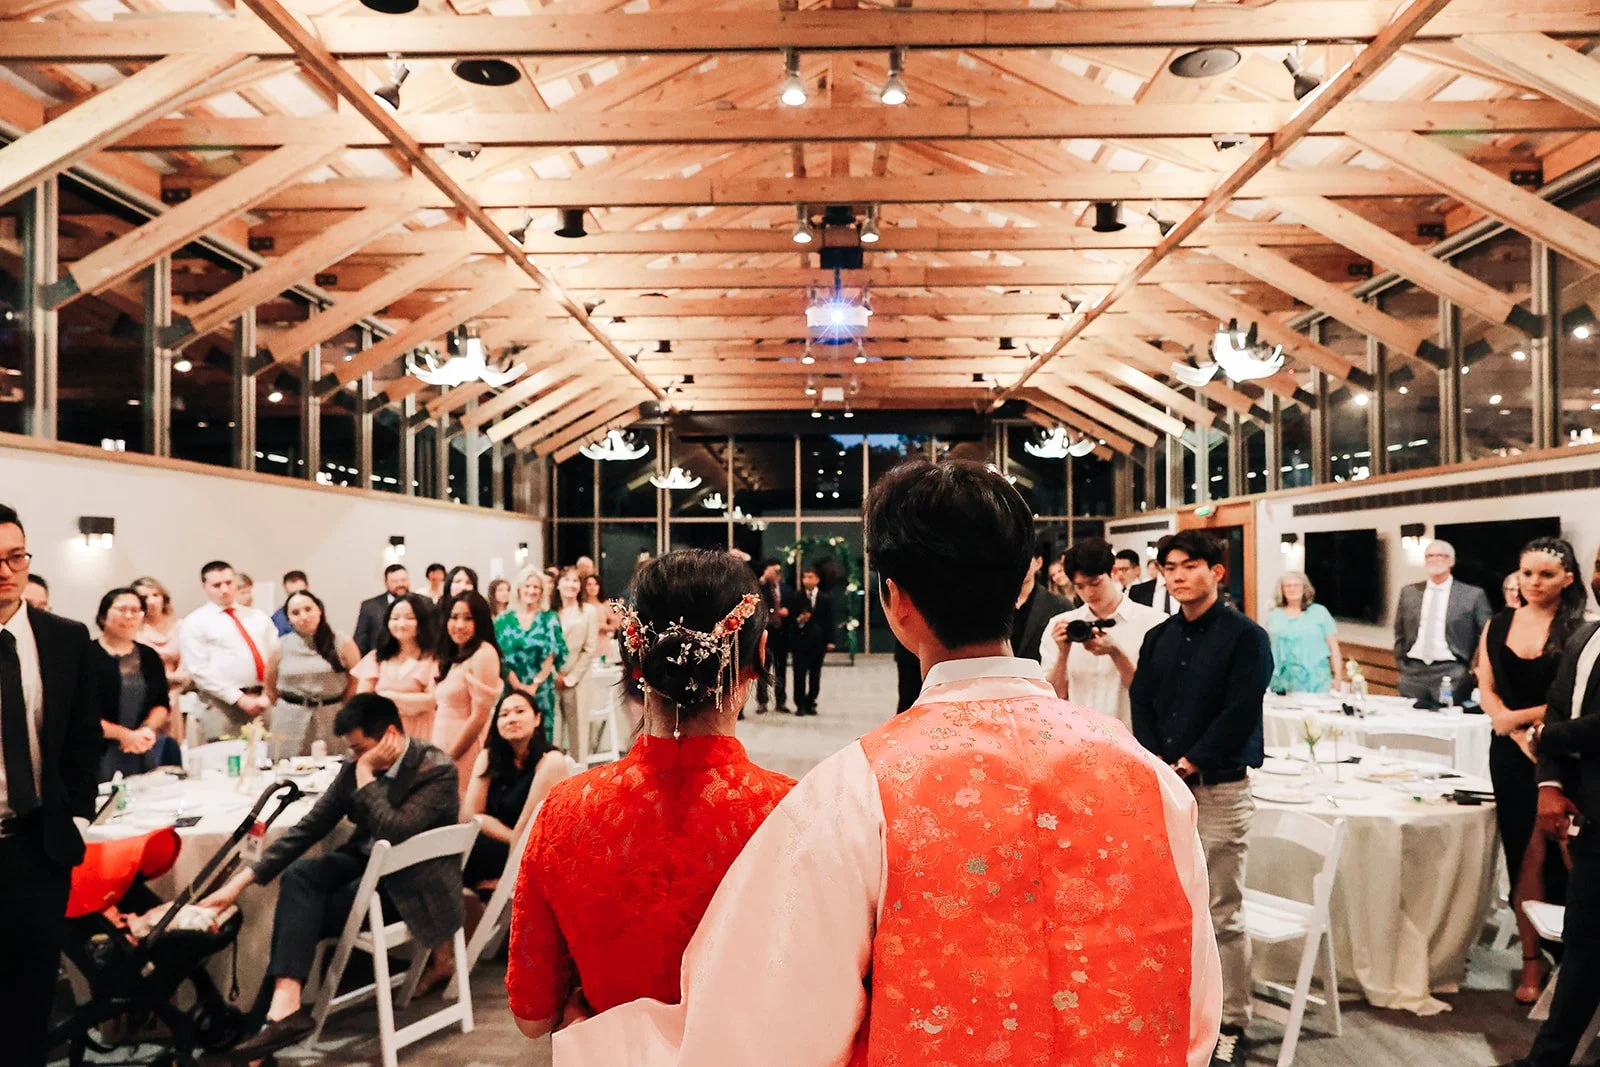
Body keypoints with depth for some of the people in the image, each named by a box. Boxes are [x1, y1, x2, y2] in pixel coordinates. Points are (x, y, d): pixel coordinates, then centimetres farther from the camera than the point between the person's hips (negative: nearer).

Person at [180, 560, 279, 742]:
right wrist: (239, 698, -11)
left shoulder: (258, 617, 16)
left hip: (262, 701, 4)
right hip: (223, 703, -4)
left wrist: (269, 694, -7)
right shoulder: (196, 622, 2)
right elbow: (199, 670, -6)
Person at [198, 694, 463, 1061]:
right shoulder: (357, 766, -2)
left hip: (411, 884, -6)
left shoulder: (437, 770, -21)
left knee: (300, 914, -21)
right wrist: (244, 878, -5)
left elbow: (394, 833, -31)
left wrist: (366, 775, -25)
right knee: (299, 874, -23)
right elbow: (311, 825, 1)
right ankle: (284, 1005, -33)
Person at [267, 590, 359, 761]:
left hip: (332, 718, -1)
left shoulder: (342, 643, -4)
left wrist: (341, 709, 4)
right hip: (290, 721, 1)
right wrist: (288, 710, 13)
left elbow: (357, 681, 3)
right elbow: (271, 687, 13)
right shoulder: (281, 646, 1)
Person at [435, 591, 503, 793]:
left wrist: (450, 755, -10)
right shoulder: (452, 657, 12)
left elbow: (479, 716, -17)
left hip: (465, 750, -8)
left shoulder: (484, 654, -14)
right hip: (443, 743, 8)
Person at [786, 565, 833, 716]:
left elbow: (829, 621, 5)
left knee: (815, 674, 4)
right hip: (800, 640, -1)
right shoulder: (796, 597, 2)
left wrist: (829, 641, 0)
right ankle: (800, 705, 5)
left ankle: (810, 703, 13)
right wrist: (799, 620, -19)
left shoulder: (825, 599, 6)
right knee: (799, 674, -1)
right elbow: (790, 619, 2)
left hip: (818, 641, 1)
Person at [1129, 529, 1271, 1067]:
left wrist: (1187, 765, -12)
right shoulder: (1157, 638, 12)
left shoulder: (1246, 637, -4)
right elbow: (1142, 708, 8)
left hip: (1219, 787, -5)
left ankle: (1231, 1024, 12)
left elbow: (1239, 715, -11)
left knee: (1223, 914, 0)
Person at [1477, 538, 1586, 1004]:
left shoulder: (1578, 631, -6)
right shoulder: (1498, 625, 7)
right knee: (1520, 853, 7)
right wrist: (1505, 721, -11)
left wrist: (1519, 716, -13)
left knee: (1540, 855, -3)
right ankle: (1534, 955, 17)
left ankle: (1534, 957, 13)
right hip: (1510, 752, 4)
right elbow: (1486, 690, 7)